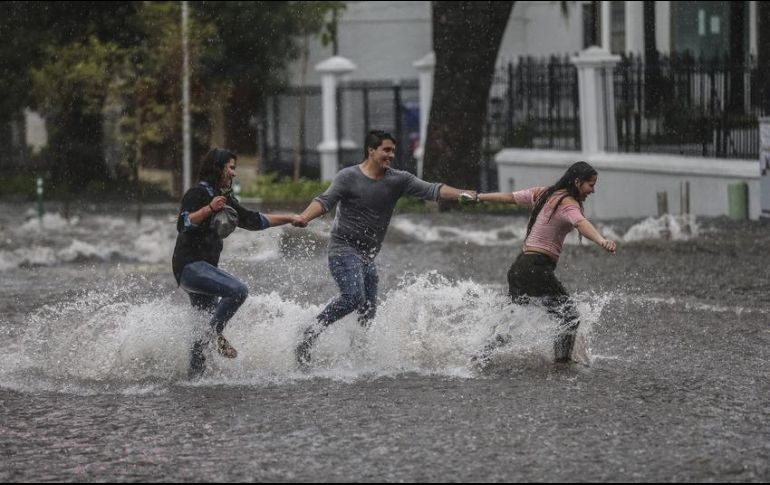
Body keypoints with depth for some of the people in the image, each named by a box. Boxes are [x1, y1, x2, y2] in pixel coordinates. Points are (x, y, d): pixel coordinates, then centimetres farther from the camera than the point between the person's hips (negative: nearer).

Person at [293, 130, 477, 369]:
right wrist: (302, 219, -34)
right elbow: (325, 201, -16)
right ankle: (311, 333, -17)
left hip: (368, 256, 6)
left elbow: (431, 190, -1)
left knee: (368, 312, 3)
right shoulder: (348, 177, -7)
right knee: (353, 297, -26)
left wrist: (461, 194, -15)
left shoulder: (398, 180, 6)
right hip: (343, 248, -6)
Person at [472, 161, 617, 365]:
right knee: (570, 317, -5)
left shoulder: (542, 194, 13)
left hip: (518, 266, 9)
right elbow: (581, 223, -33)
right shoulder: (567, 203, -13)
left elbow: (510, 197, 24)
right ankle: (562, 362, -7)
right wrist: (602, 241, -50)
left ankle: (483, 357, 20)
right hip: (537, 268, -9)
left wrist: (479, 197, 37)